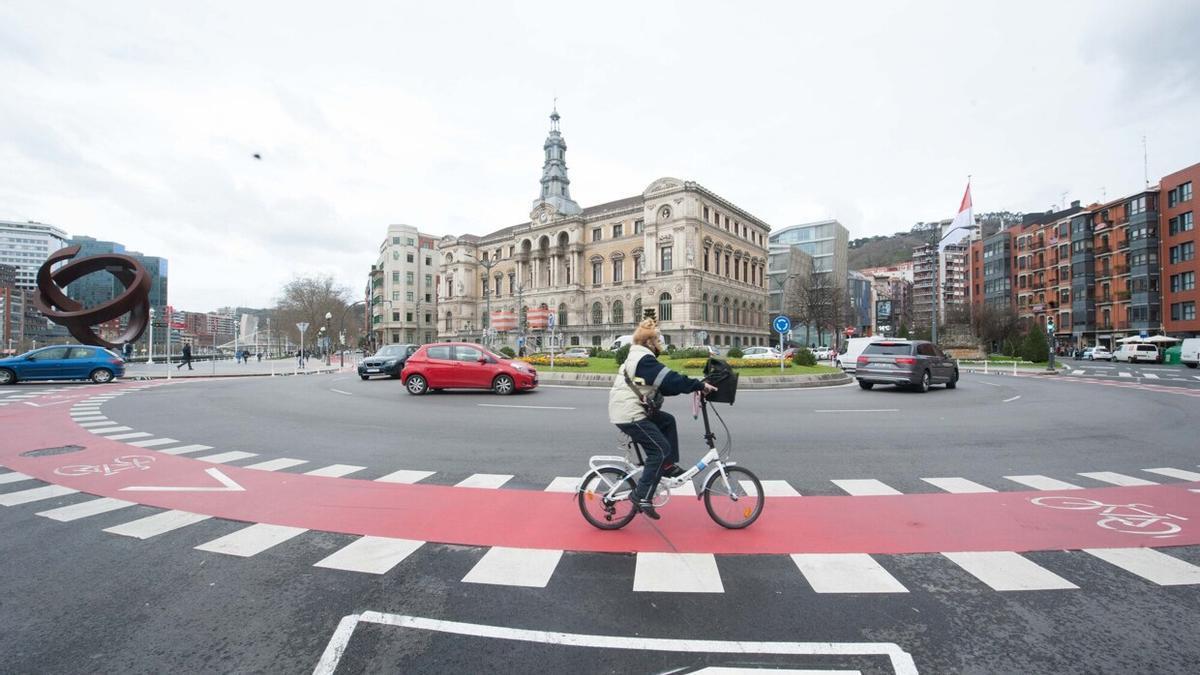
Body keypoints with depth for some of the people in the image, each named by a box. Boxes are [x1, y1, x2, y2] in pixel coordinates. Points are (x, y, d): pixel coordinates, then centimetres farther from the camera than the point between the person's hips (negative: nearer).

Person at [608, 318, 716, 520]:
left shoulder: (637, 357, 17)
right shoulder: (644, 359, -16)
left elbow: (663, 385, 16)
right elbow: (671, 379, -24)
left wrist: (694, 386, 8)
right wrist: (700, 385, -17)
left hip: (628, 411, 10)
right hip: (629, 415, -10)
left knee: (668, 421, 19)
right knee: (660, 450, -8)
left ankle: (667, 466, 22)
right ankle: (642, 497, -4)